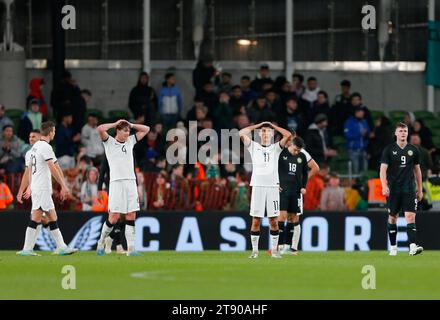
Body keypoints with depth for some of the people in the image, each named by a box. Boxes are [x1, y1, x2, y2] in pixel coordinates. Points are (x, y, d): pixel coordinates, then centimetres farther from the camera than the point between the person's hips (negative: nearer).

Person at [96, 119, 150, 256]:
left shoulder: (130, 141, 18)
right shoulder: (109, 142, 3)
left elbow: (146, 129, 24)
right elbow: (100, 129, -14)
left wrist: (130, 125, 13)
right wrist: (115, 124, -3)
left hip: (131, 182, 5)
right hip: (116, 182, -5)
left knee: (131, 216, -1)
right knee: (114, 217, -8)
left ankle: (130, 249, -2)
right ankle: (101, 242, 12)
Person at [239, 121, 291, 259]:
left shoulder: (276, 148, 10)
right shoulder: (253, 146, 10)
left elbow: (288, 135, -2)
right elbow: (241, 133, -1)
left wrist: (273, 125, 9)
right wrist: (258, 125, 8)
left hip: (272, 186, 0)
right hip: (258, 186, 0)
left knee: (273, 221, 1)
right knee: (256, 221, -1)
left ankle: (274, 250, 8)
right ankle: (254, 250, 4)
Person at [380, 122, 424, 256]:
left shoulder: (413, 150, 7)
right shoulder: (389, 150, 0)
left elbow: (417, 170, 15)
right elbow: (383, 169, -5)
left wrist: (420, 190, 15)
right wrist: (384, 186, -19)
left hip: (409, 189, 1)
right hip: (393, 189, -1)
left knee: (410, 216, -12)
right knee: (393, 217, 6)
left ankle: (413, 246, -22)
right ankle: (393, 247, 20)